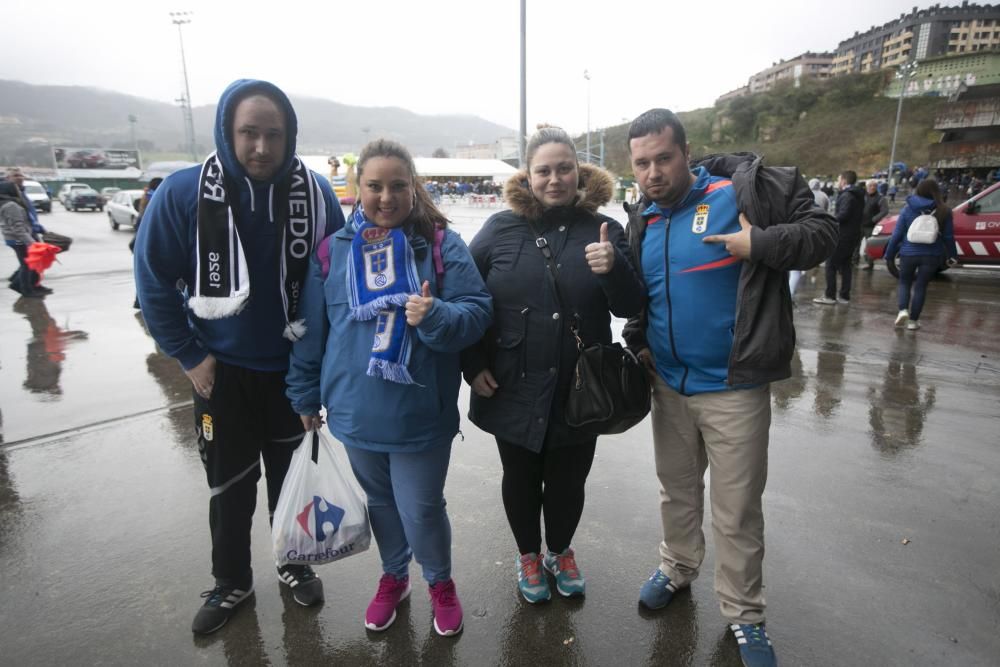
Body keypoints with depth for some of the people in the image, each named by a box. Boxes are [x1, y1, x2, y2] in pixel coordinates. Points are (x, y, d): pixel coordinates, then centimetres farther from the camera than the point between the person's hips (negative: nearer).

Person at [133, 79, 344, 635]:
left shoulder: (317, 193, -11)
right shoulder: (184, 193, -13)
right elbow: (154, 281, -5)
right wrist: (189, 356, -5)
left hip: (294, 368, 1)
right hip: (222, 370, 0)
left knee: (290, 476, 17)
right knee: (230, 486, 15)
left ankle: (295, 563, 40)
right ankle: (232, 581, 38)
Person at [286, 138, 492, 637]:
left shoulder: (441, 244, -7)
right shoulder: (334, 249, 0)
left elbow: (477, 311, -11)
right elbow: (312, 329, 7)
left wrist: (437, 315, -31)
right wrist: (305, 394, 10)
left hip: (420, 413, -3)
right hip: (356, 411, 3)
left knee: (421, 509, 8)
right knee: (380, 502, 22)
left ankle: (440, 582, 38)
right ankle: (393, 576, 47)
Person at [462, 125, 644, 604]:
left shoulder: (603, 230, -2)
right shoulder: (501, 229, -3)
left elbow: (631, 308, -5)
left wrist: (613, 268, -25)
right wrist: (473, 365, -4)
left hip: (580, 391, 1)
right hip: (515, 390, 0)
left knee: (569, 480, 16)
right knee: (521, 479, 17)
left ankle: (560, 551, 46)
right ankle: (529, 555, 44)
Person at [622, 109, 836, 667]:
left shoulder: (745, 189, -10)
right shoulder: (642, 221, 6)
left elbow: (822, 230, -9)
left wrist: (760, 243, -24)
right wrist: (638, 345, 4)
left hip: (735, 389, -4)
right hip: (668, 386, 5)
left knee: (738, 511, 8)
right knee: (677, 491, 22)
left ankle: (744, 613, 31)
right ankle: (679, 567, 47)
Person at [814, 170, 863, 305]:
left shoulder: (847, 195, -16)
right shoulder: (858, 196, 15)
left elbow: (843, 215, -25)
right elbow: (859, 215, 18)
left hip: (842, 235, -10)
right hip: (853, 235, 10)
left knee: (831, 264, -5)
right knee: (845, 265, 12)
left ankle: (830, 296, -5)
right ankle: (844, 296, 15)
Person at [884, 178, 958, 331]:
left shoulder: (908, 209, -2)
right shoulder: (943, 211, 1)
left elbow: (897, 234, -3)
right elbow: (948, 236, 4)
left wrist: (889, 254, 4)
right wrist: (952, 256, 14)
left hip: (909, 254, -1)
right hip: (932, 255, 1)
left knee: (904, 282, 17)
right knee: (921, 286, 9)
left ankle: (903, 310, -5)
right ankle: (913, 320, 13)